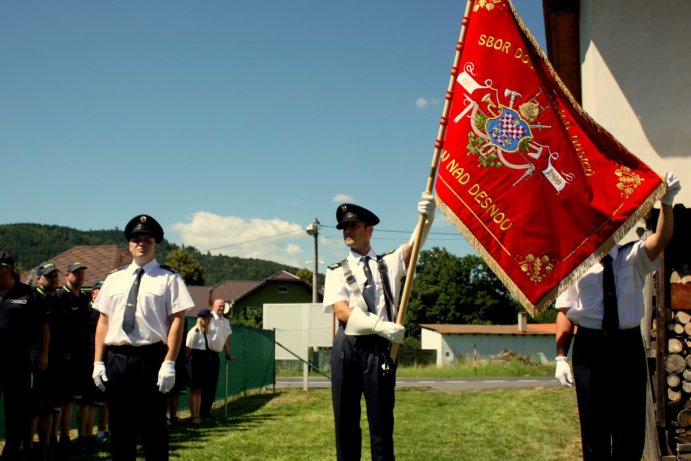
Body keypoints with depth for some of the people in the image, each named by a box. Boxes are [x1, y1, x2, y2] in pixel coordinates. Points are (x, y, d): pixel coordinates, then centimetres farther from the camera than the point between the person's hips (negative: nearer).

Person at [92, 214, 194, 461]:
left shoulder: (168, 279, 0)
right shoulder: (114, 279, 14)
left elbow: (177, 320, -6)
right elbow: (103, 321, 12)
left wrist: (169, 363, -14)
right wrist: (98, 361, 5)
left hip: (151, 357, -4)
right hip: (116, 358, 4)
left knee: (153, 426, 2)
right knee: (120, 425, 10)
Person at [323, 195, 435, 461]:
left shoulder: (389, 263, 11)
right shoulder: (336, 271, 8)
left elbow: (414, 244, -7)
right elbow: (342, 311, -6)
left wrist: (427, 217, -28)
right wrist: (381, 325, -21)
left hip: (380, 348, 0)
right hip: (347, 347, 1)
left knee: (382, 419, 3)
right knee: (345, 419, 8)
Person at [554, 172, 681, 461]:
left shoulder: (634, 258, 2)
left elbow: (662, 239, -18)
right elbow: (564, 312, -1)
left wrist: (667, 202, -35)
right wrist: (561, 356, -9)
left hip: (628, 345, 1)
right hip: (589, 347, -1)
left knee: (630, 426, 7)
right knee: (593, 426, 9)